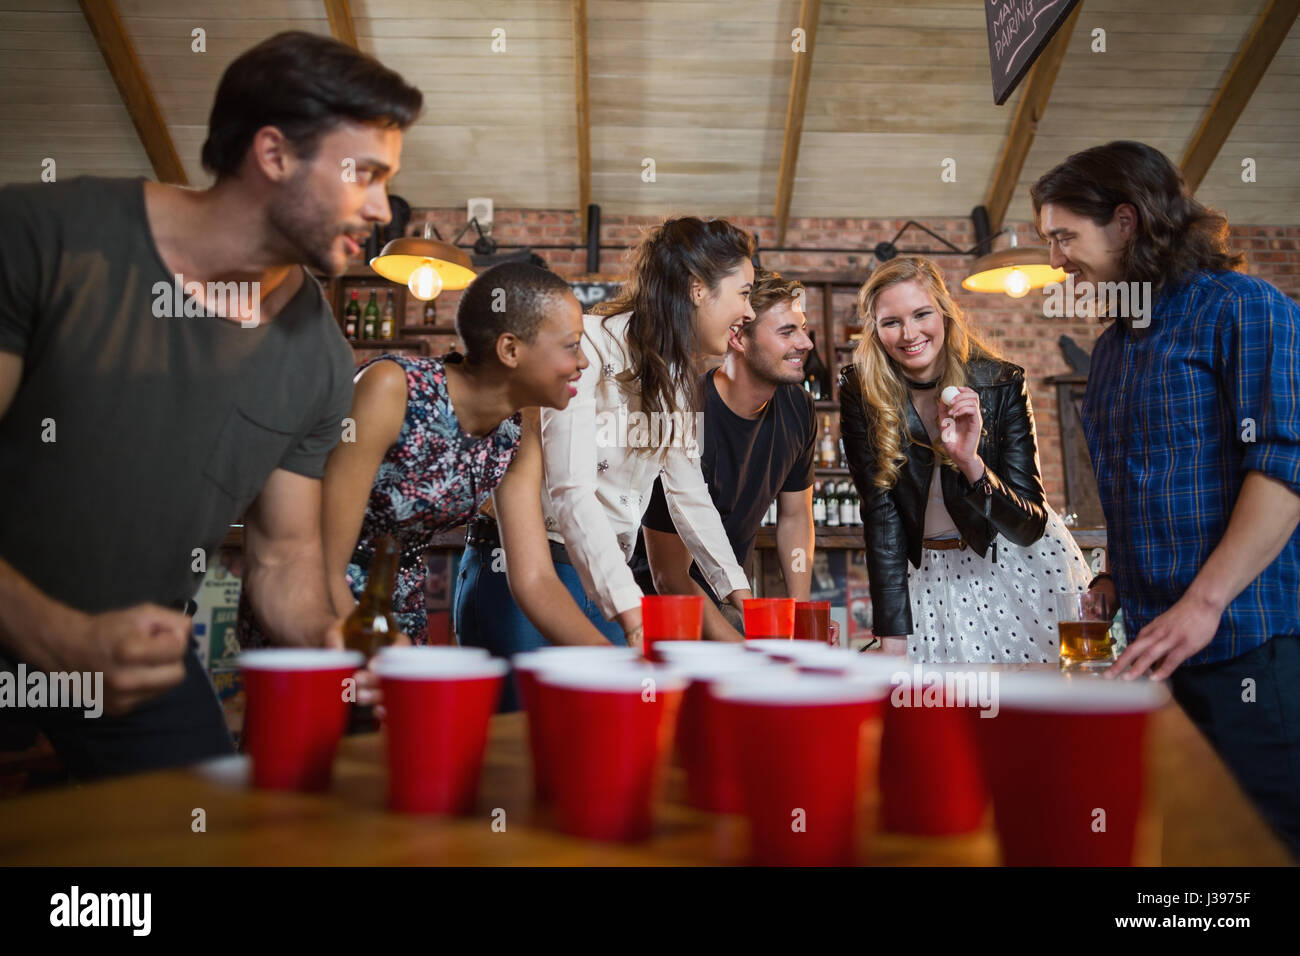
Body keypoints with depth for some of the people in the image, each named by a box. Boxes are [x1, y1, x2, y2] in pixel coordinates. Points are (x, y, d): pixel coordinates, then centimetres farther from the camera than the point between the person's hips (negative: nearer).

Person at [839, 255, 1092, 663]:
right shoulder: (860, 392, -14)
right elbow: (881, 514, -13)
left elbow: (1029, 527, -20)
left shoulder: (1001, 383, -18)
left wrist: (970, 462, -38)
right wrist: (893, 634, -16)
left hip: (1025, 565, -1)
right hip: (937, 574, 1)